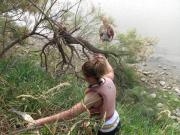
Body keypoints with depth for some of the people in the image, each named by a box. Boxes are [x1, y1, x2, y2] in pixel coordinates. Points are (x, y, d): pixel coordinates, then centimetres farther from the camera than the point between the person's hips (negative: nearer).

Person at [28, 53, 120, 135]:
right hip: (115, 121, 7)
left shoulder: (94, 95, -38)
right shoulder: (108, 80, -17)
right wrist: (103, 59, 25)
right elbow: (110, 71, 11)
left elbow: (70, 114, -43)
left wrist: (42, 121, -44)